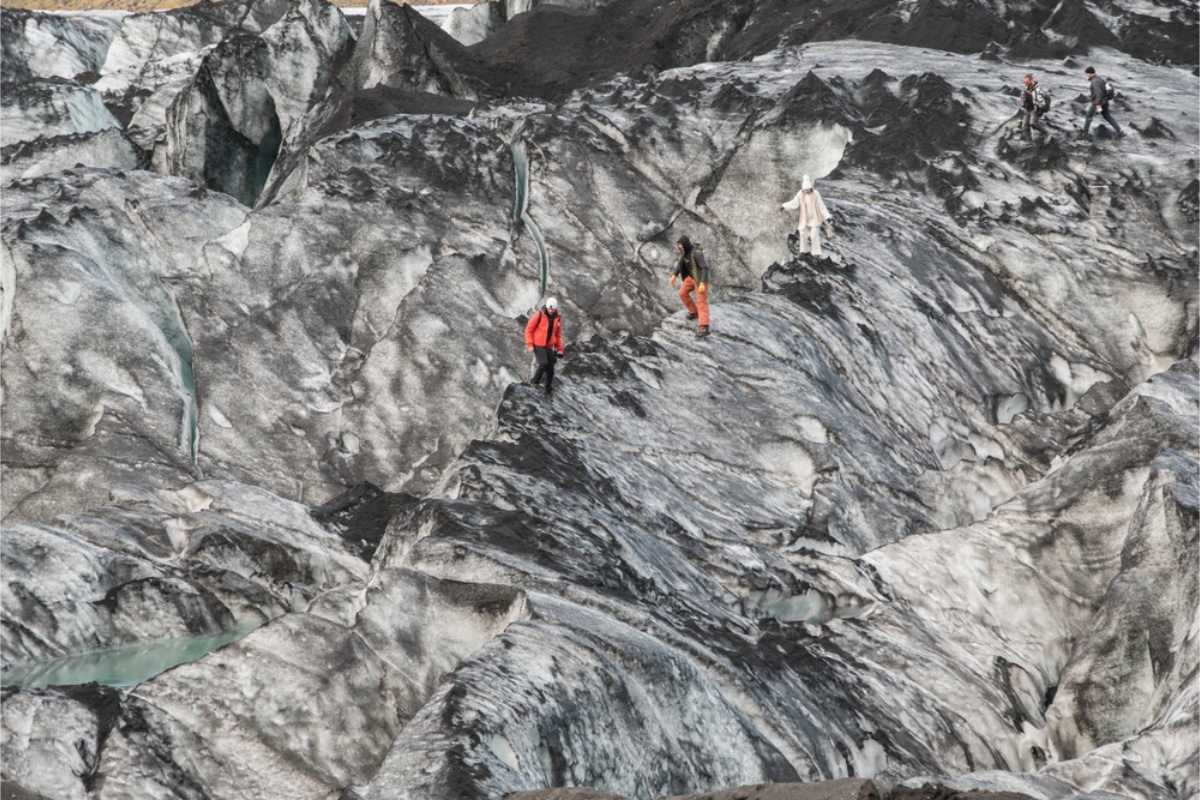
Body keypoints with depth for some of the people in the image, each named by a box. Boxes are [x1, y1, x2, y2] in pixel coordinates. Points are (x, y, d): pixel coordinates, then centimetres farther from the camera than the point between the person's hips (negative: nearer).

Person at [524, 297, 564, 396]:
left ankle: (548, 390, 14)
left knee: (550, 369, 0)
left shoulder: (557, 318, 3)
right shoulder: (539, 315, -12)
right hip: (538, 345, -5)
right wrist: (529, 345, -15)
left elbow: (558, 335, 14)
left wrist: (560, 349, 10)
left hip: (549, 346, 5)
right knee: (544, 363, -24)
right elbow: (529, 330, -8)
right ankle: (535, 382, -2)